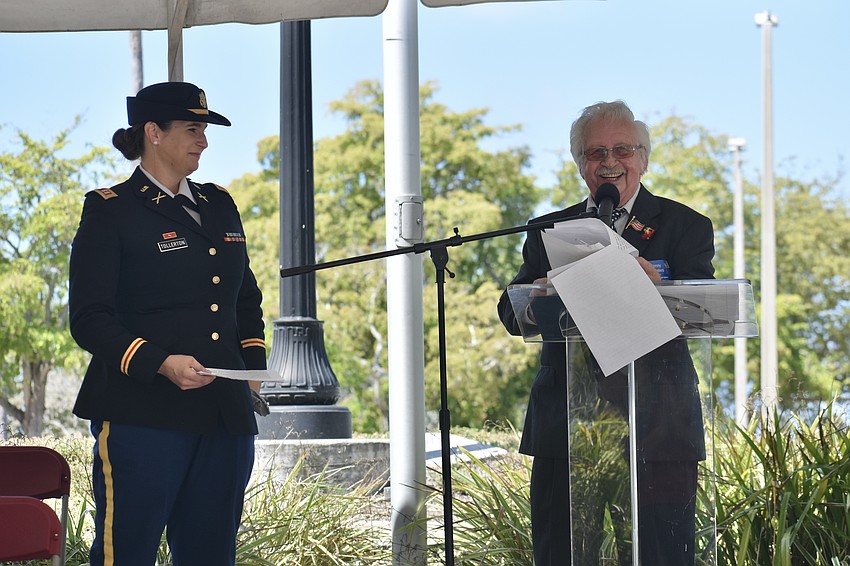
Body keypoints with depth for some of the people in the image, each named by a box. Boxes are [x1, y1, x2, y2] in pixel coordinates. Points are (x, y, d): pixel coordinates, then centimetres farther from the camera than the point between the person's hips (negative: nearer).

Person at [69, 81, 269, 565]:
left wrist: (253, 366, 12)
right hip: (141, 416, -6)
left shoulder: (219, 205, 19)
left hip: (225, 417, 6)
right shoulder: (110, 210, 0)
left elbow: (247, 299, 28)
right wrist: (160, 364, -19)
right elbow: (90, 320, -6)